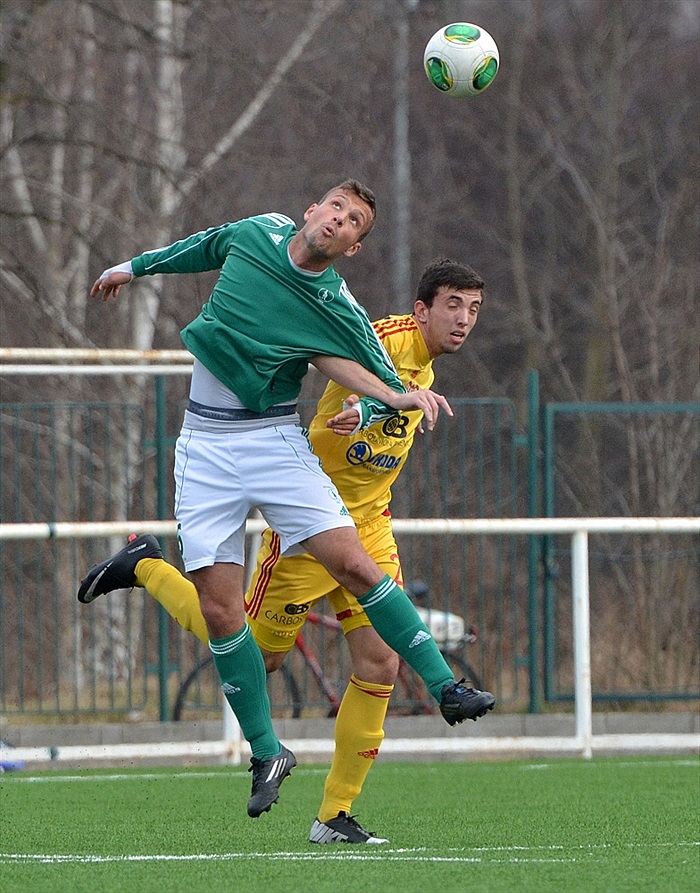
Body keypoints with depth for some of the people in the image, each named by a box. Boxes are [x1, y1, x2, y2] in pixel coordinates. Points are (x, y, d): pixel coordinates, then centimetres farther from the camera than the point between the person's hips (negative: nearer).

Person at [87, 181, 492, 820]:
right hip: (205, 448, 2)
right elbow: (204, 246, 23)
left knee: (353, 563, -17)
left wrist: (396, 401, -22)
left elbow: (383, 386, 0)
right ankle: (266, 753, 7)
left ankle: (445, 688, -9)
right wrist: (135, 267, 32)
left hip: (275, 442, -2)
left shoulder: (340, 311, -8)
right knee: (219, 606, -5)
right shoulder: (257, 233, 0)